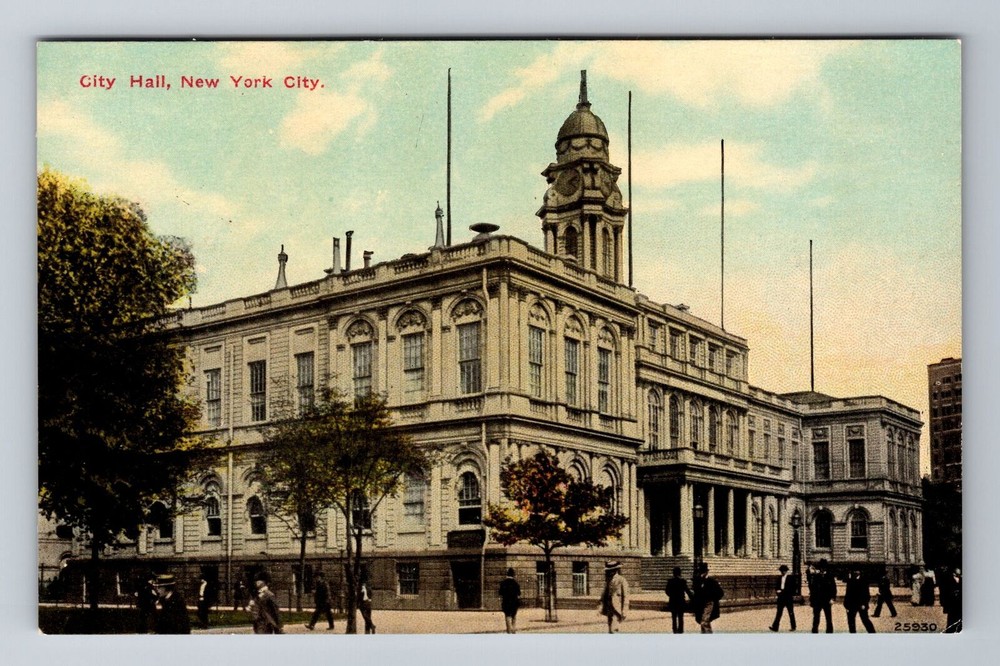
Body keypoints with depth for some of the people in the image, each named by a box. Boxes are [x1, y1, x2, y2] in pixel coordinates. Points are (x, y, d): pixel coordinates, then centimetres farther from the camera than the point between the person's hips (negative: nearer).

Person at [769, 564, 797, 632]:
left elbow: (794, 587, -8)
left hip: (788, 598, -5)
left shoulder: (791, 577, -5)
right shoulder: (779, 577, 11)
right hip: (781, 597, 5)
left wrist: (783, 590, -14)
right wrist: (778, 590, -4)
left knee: (791, 613, 5)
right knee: (778, 612, -2)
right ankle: (775, 627, -8)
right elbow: (777, 586, 18)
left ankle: (793, 627, 16)